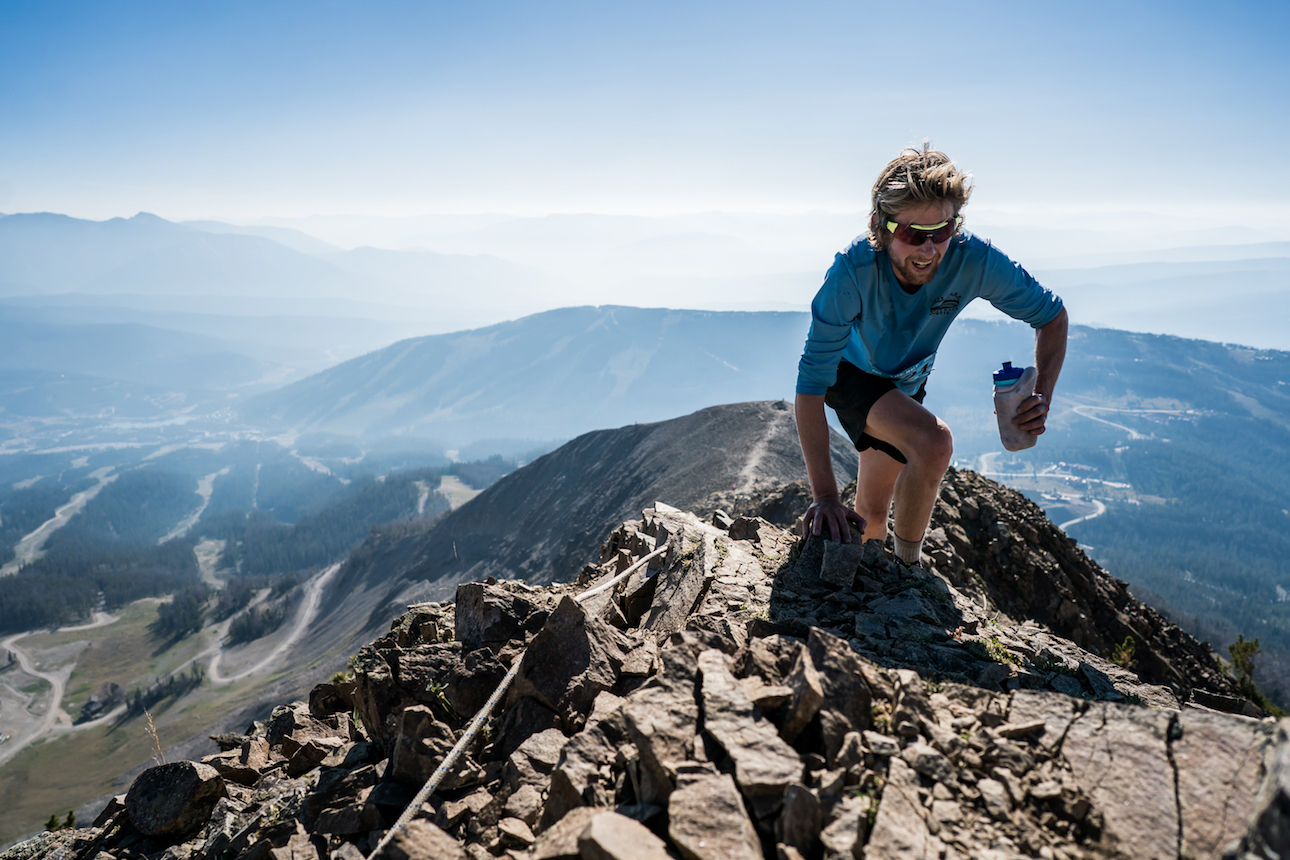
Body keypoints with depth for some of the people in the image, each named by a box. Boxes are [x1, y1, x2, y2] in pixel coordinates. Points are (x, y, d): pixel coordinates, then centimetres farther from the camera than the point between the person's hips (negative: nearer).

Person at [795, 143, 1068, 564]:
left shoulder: (974, 261, -30)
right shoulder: (853, 272, -39)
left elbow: (1051, 315, -12)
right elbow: (811, 383, -39)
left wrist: (1042, 396, -30)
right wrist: (824, 495, -45)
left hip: (906, 382, 4)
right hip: (849, 371, -4)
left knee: (872, 516, 13)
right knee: (933, 442, -31)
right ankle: (906, 567, -7)